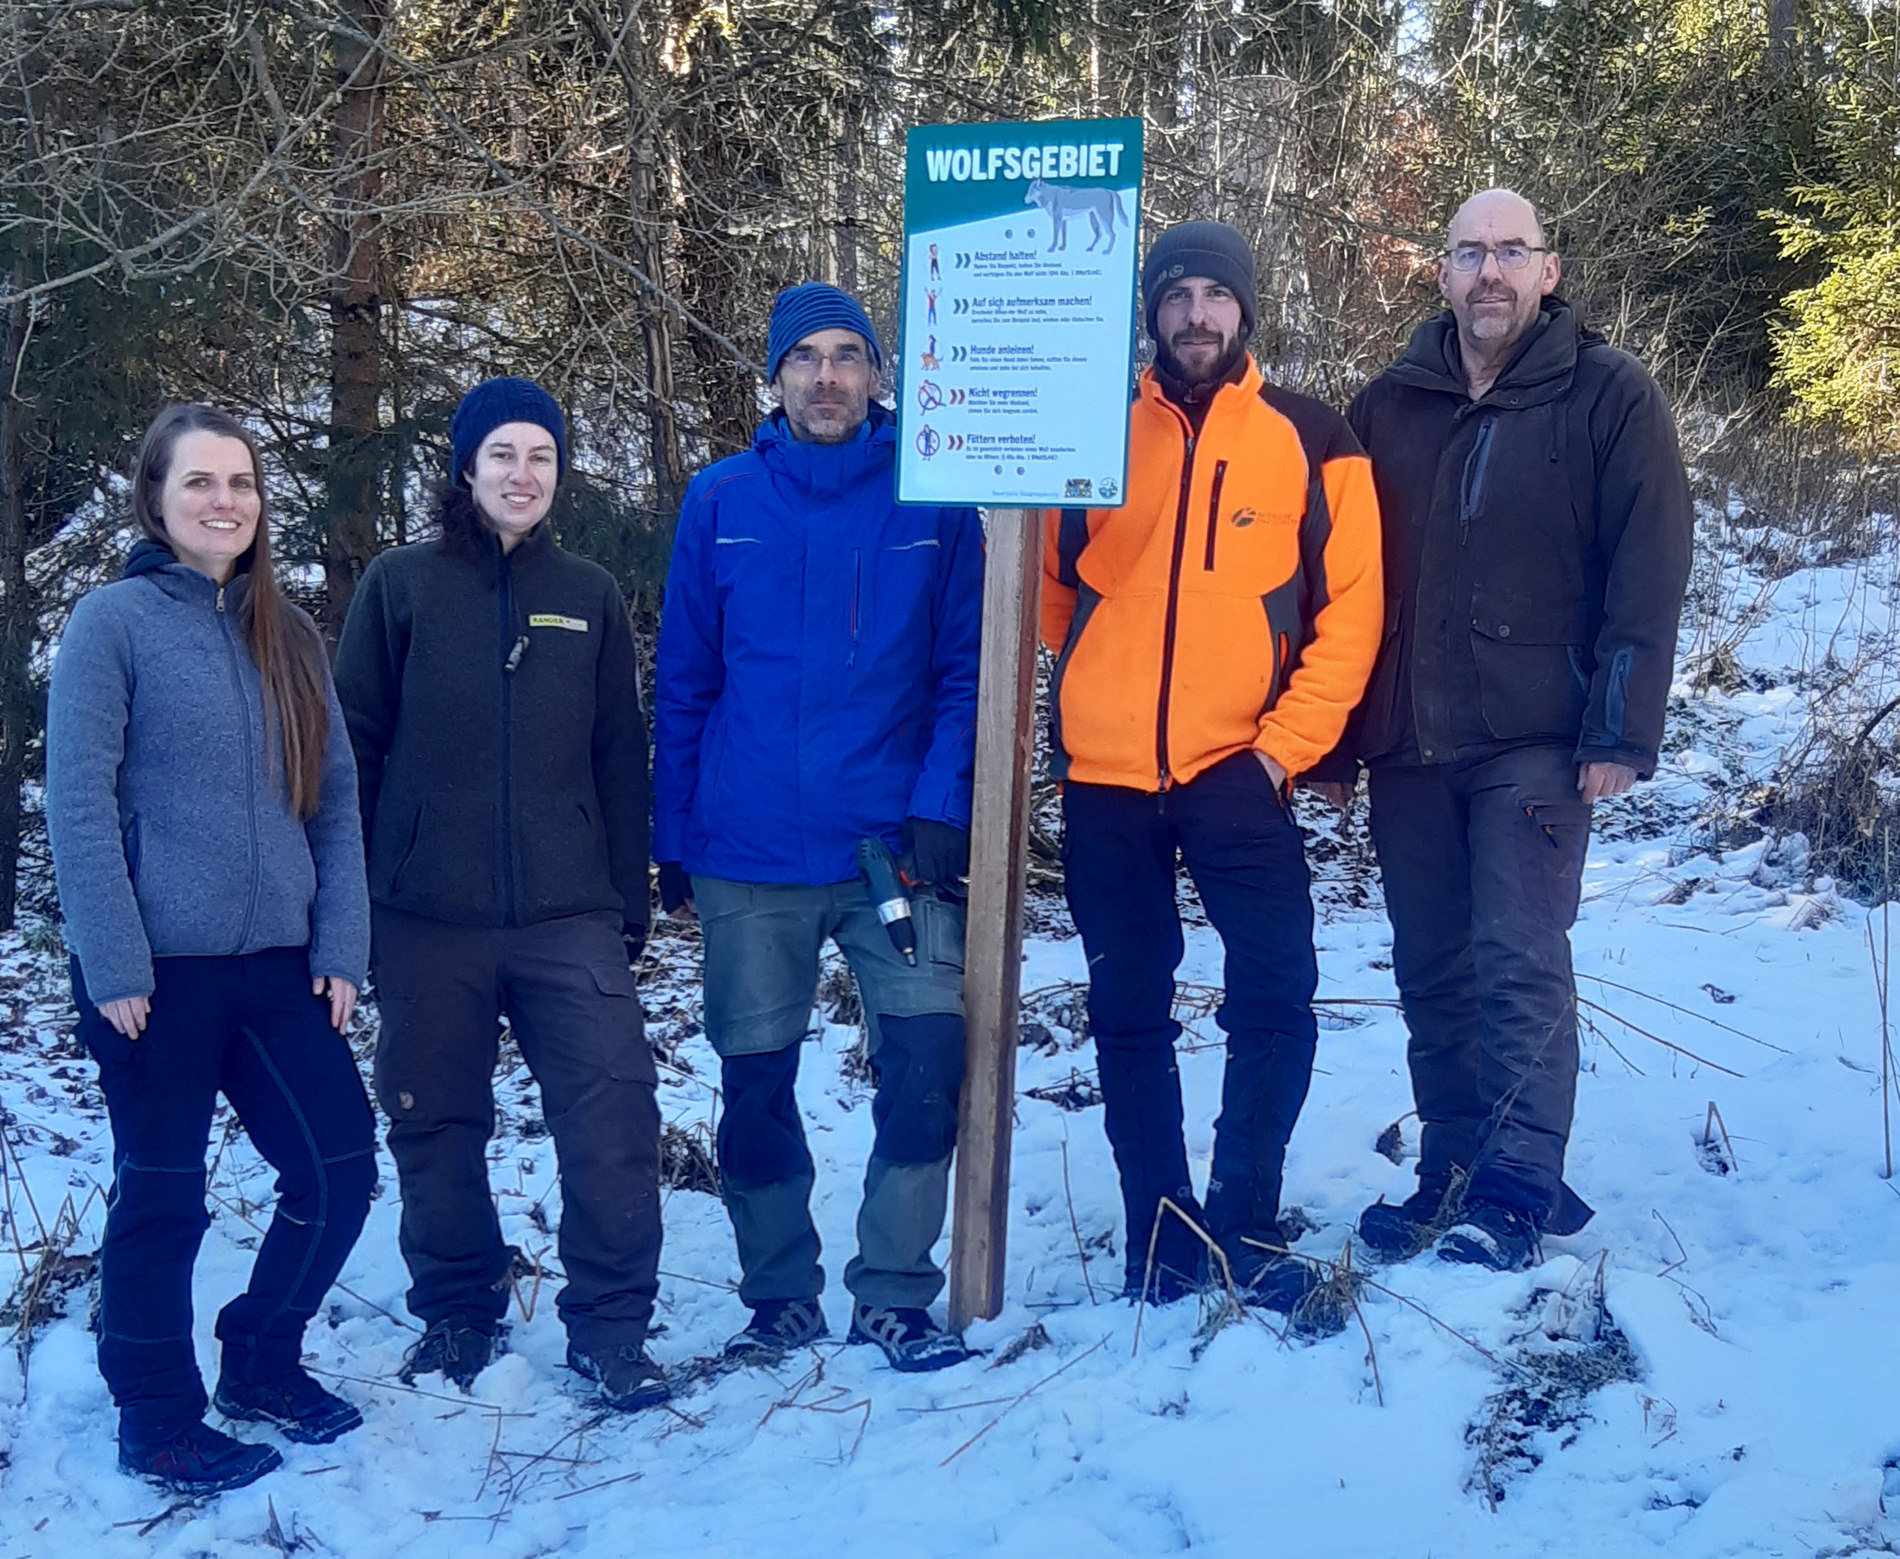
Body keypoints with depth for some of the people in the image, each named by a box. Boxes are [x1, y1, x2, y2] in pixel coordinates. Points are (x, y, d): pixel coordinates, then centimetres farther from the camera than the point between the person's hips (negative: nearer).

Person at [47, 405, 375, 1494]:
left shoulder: (289, 636, 11)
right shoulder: (114, 621, -4)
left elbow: (337, 798, 11)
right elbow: (77, 803, -9)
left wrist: (341, 946, 2)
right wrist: (113, 966, -14)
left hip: (279, 965, 5)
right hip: (161, 970, -5)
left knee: (340, 1170, 6)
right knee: (163, 1200, 4)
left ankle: (263, 1364, 28)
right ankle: (159, 1422, 21)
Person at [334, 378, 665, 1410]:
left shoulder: (589, 598, 10)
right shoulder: (401, 588, 4)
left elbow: (621, 761, 12)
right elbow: (352, 745, 5)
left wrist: (629, 899, 10)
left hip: (570, 917, 1)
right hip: (427, 919, -1)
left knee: (614, 1116, -8)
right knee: (437, 1126, 8)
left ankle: (610, 1326, 5)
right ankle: (457, 1315, 26)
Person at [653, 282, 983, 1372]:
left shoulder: (933, 500, 2)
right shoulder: (721, 502, 5)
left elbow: (966, 670, 2)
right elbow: (684, 682, 7)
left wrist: (941, 806, -10)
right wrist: (672, 841, 5)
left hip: (899, 841, -1)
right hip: (750, 855, 1)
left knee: (930, 1060, -10)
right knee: (755, 1084, 7)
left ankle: (895, 1292, 8)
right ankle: (781, 1297, 25)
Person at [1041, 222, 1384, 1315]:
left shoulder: (1312, 440, 3)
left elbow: (1350, 610, -1)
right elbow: (1049, 582, 16)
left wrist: (1288, 744, -8)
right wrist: (1081, 701, 4)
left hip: (1238, 768, -2)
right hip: (1104, 775, 2)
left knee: (1277, 998, -9)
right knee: (1129, 1015, 7)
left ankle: (1246, 1224, 7)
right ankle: (1161, 1238, 19)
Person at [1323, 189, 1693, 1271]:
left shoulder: (1611, 398, -1)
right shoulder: (1390, 407, 11)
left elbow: (1648, 575, -7)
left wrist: (1621, 735, -13)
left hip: (1534, 744, -4)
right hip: (1407, 745, 5)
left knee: (1520, 966, -8)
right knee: (1433, 974, 9)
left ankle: (1517, 1191, -2)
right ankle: (1451, 1175, 20)